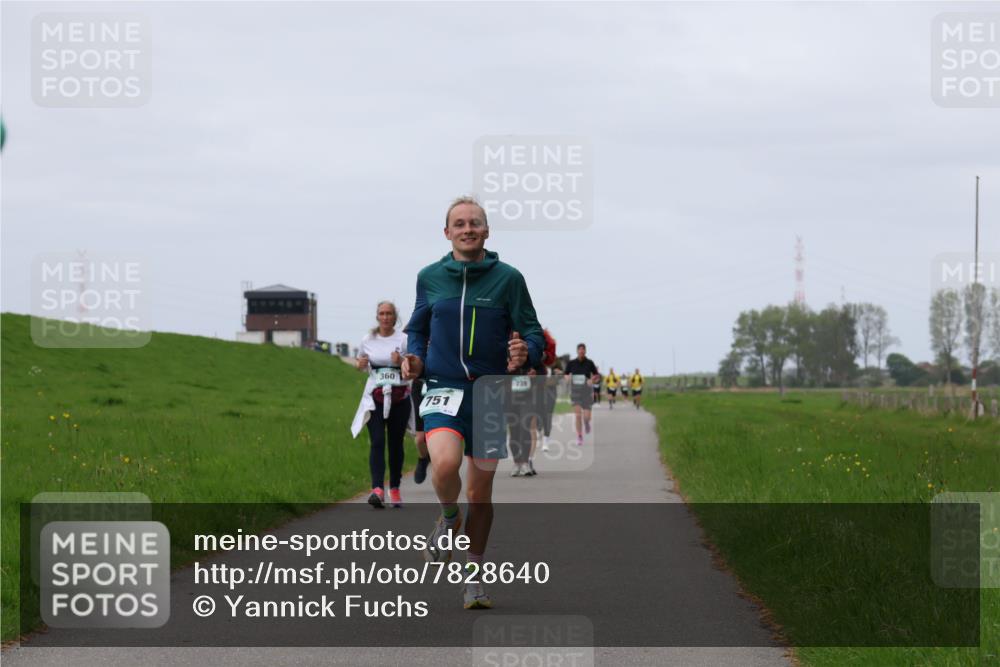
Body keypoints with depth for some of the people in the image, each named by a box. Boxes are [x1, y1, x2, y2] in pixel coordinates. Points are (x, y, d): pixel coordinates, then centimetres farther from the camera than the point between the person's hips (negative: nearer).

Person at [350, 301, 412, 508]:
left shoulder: (404, 340, 0)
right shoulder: (368, 340, 5)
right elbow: (359, 363, 20)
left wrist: (402, 363, -18)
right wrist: (360, 364, -3)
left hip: (399, 397, 0)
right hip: (375, 397, 0)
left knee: (395, 443, 7)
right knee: (377, 442, -13)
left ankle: (395, 488, 22)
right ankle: (378, 490, -25)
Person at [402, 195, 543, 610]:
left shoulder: (508, 278, 0)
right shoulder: (430, 278, 6)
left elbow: (533, 332, 3)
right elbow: (417, 328, 21)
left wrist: (526, 351, -20)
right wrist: (414, 358, 1)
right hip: (443, 388, 0)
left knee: (480, 491, 6)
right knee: (445, 463, -28)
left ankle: (474, 578, 22)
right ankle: (448, 519, 6)